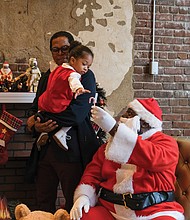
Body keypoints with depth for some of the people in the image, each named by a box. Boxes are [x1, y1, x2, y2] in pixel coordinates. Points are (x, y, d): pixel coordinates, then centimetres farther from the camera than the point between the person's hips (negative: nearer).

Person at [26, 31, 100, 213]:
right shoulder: (47, 76, 16)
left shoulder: (85, 75, -4)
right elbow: (35, 107, 17)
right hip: (45, 149, 6)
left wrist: (39, 120, -11)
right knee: (44, 203, 13)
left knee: (73, 205, 3)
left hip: (71, 149, -6)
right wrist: (34, 124, -7)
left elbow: (77, 112, -15)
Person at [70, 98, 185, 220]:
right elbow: (92, 173, 13)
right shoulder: (109, 145, 18)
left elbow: (153, 158, -18)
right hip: (110, 210, 3)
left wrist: (114, 128, -20)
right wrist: (84, 196, -9)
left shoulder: (166, 142, 4)